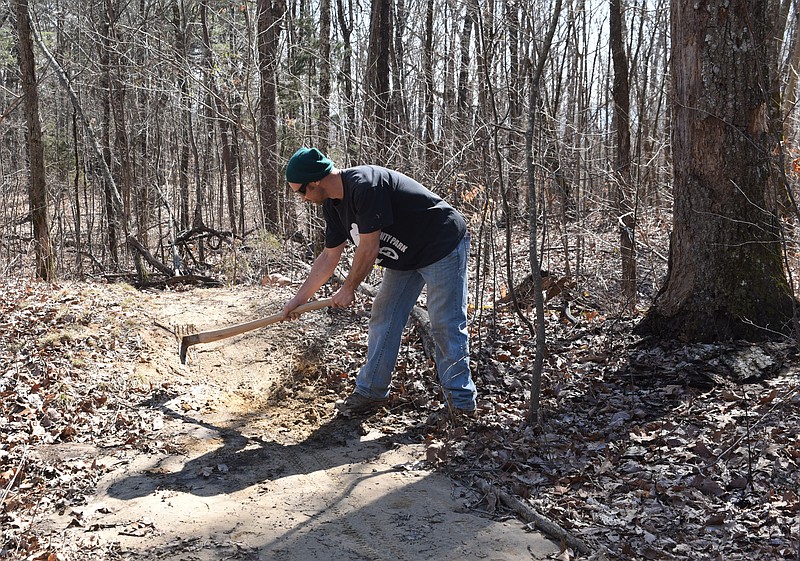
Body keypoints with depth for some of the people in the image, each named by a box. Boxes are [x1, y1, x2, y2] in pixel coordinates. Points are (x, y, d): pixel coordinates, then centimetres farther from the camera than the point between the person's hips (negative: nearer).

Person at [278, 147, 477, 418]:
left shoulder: (365, 186, -30)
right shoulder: (332, 205, 0)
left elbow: (368, 248, -25)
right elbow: (329, 256, 10)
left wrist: (348, 288, -10)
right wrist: (299, 299, 12)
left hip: (443, 247, -9)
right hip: (404, 258, 9)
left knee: (446, 327, -7)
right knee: (383, 319, 7)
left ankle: (462, 402, 3)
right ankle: (371, 392, 16)